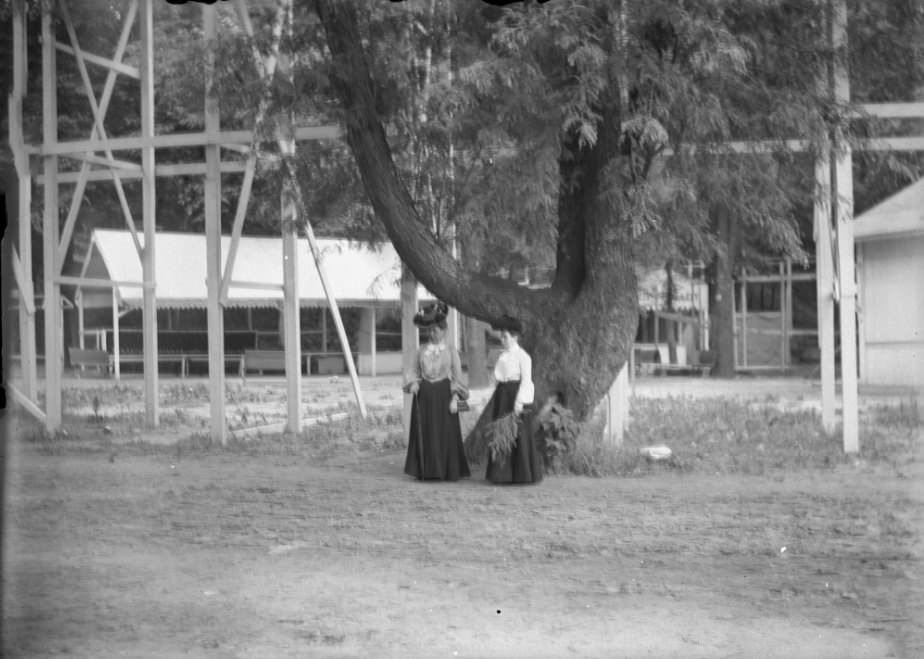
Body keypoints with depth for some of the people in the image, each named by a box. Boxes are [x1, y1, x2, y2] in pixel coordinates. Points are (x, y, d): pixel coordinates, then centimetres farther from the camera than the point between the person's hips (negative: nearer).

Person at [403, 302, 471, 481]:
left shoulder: (450, 351, 2)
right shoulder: (421, 351, 9)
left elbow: (457, 377, 0)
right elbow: (415, 372, 12)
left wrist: (455, 398, -10)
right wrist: (413, 383, -10)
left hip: (443, 395, -2)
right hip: (424, 397, 2)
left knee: (446, 434, -3)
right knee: (424, 434, 0)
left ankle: (448, 471, 4)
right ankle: (426, 471, 6)